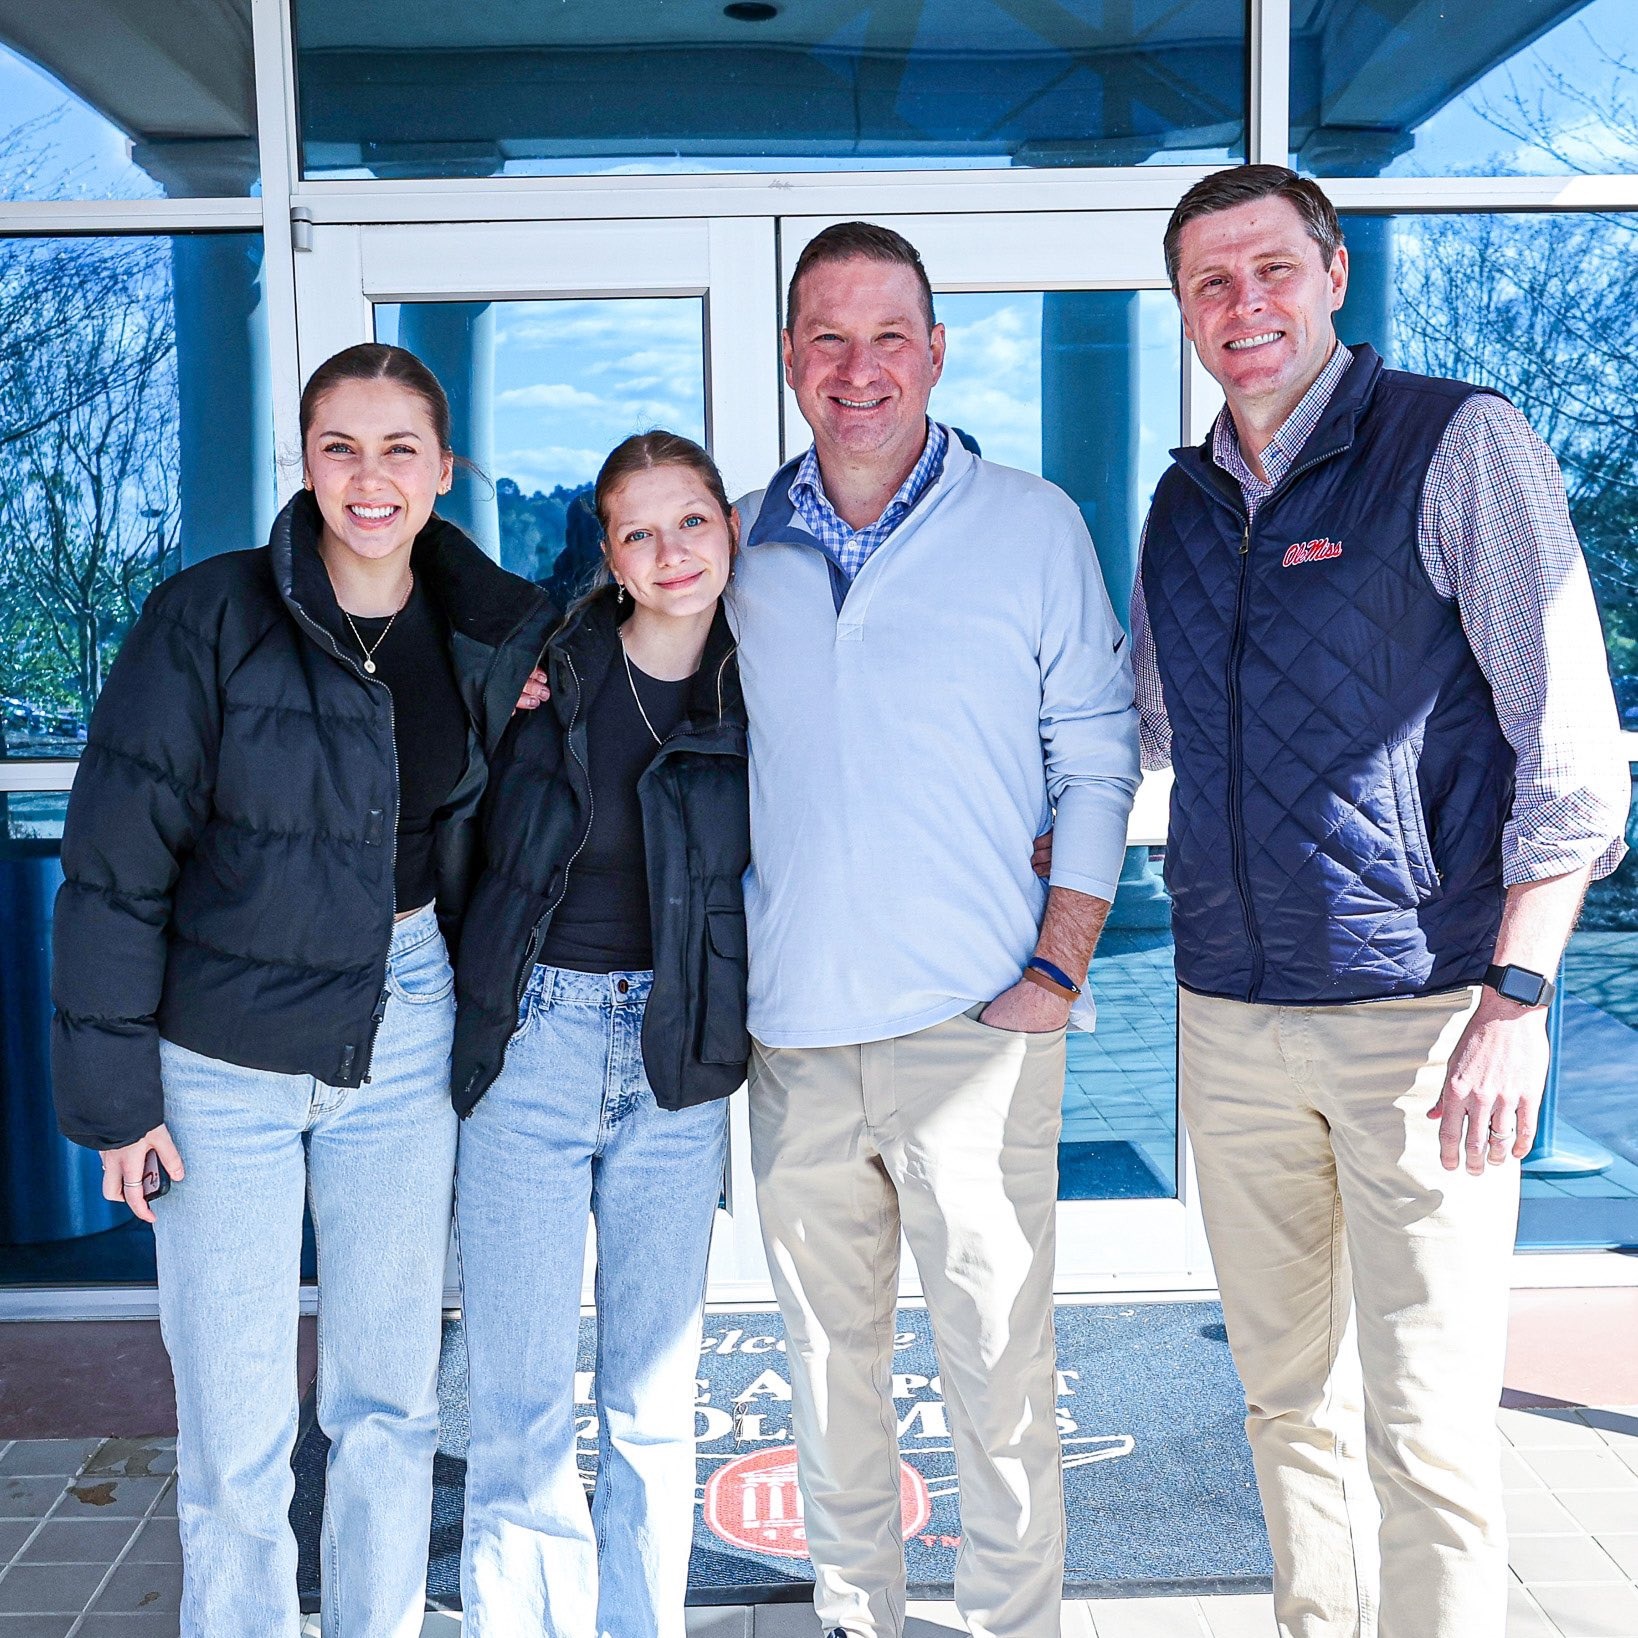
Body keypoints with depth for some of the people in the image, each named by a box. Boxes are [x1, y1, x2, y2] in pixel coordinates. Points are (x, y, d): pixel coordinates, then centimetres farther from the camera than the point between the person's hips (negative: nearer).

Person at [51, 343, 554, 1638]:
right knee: (235, 1432, 6)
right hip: (224, 1055, -3)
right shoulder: (210, 619, -12)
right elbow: (115, 862, -10)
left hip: (405, 1033, 4)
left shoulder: (495, 631, 0)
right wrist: (114, 1091, -11)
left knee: (392, 1396, 15)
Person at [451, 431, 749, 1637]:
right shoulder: (545, 667, -3)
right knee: (519, 1400, 1)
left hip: (678, 1060, 2)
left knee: (657, 1393, 11)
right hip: (532, 1038, -1)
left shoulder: (758, 696, 0)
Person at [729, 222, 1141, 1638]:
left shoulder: (1032, 526, -1)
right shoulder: (745, 546, 8)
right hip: (793, 1033, 4)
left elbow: (1097, 757, 0)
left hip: (976, 1026, -3)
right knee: (828, 1358, 15)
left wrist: (1059, 966, -7)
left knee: (1000, 1370, 3)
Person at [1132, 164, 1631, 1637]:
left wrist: (1515, 1003, -16)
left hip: (1420, 1009, -5)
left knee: (1425, 1428, -2)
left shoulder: (1458, 446, -5)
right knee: (1288, 1394, 16)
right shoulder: (1182, 504, 13)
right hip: (1231, 1018, 6)